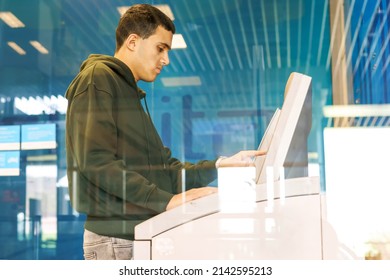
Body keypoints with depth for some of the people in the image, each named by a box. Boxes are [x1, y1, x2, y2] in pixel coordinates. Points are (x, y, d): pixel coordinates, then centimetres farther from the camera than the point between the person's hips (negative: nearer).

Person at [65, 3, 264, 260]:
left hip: (142, 235, 9)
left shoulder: (131, 94, 21)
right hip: (117, 239, -9)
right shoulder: (97, 78, -6)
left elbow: (166, 168, 17)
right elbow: (95, 160, -20)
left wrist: (220, 166, 3)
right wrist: (166, 200, -23)